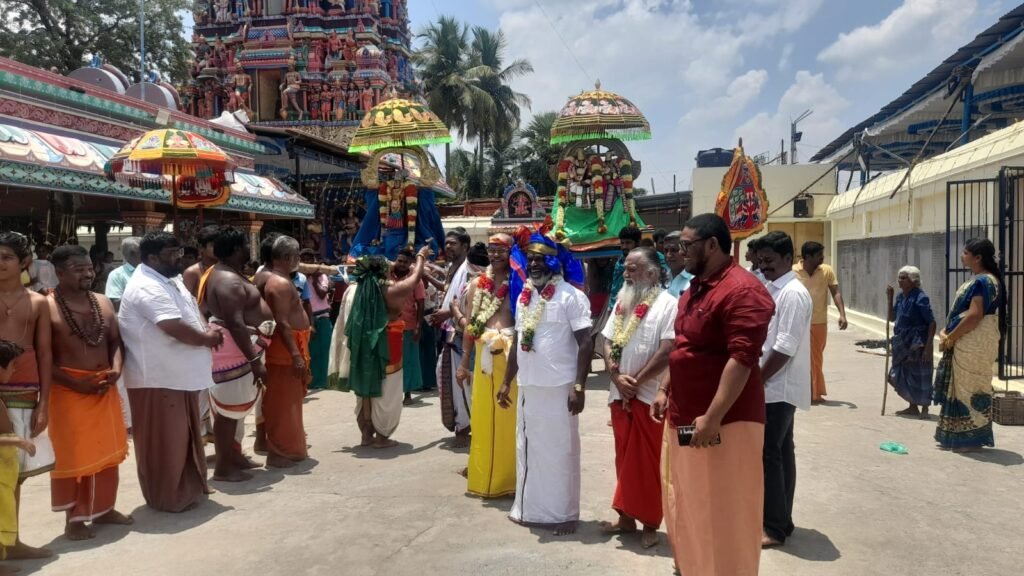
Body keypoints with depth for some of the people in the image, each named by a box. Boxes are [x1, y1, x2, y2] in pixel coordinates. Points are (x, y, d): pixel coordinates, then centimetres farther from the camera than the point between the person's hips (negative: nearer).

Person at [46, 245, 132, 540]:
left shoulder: (103, 303, 8)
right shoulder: (47, 307, -11)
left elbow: (115, 341, 13)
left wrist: (116, 369, -6)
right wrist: (76, 382, -19)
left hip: (105, 389, 6)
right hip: (68, 391, -6)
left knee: (107, 452, 13)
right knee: (73, 455, 2)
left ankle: (104, 509, 28)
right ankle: (73, 518, 15)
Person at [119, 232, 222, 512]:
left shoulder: (170, 280, 12)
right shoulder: (148, 288, -21)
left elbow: (192, 311, 19)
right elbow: (177, 329, -28)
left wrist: (207, 330, -2)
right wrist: (207, 339, -11)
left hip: (180, 375, 10)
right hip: (159, 379, -10)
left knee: (184, 436, 20)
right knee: (164, 442, 3)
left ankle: (190, 487, 33)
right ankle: (168, 498, 16)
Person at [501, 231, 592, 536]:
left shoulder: (571, 296, -9)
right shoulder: (523, 297, 12)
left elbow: (586, 344, -12)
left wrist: (578, 387, -18)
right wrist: (507, 382, 16)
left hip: (559, 387, -6)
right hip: (528, 387, 7)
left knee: (560, 451, 3)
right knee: (528, 448, 14)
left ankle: (564, 513, 16)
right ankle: (530, 507, 28)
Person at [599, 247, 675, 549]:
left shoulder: (667, 304, -10)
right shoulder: (623, 302, 11)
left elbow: (667, 351, -17)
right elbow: (608, 343, 9)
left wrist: (636, 381, -13)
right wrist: (617, 377, -7)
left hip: (649, 396, -6)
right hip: (620, 395, 6)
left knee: (648, 462, 3)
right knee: (625, 458, 14)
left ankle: (650, 523, 16)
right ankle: (626, 516, 25)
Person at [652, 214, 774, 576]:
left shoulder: (741, 291, -19)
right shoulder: (694, 290, 13)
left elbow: (742, 359, -25)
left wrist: (713, 418, -27)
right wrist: (665, 390, 18)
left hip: (723, 424, -10)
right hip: (684, 418, 10)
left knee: (722, 515, 4)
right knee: (686, 506, 21)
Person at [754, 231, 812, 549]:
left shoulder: (793, 294, -17)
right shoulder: (771, 289, 12)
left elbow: (785, 348, -22)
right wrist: (755, 377, 11)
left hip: (778, 388, -9)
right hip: (773, 387, 9)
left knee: (769, 455, -4)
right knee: (780, 453, 15)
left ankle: (775, 528, 7)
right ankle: (780, 520, 25)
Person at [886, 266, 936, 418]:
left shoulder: (920, 298, -15)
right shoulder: (900, 297, 7)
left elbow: (932, 322, -16)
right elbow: (892, 317, 17)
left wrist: (928, 346, -21)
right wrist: (890, 298, 5)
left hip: (917, 345, -8)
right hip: (903, 344, 8)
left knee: (920, 376, 2)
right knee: (904, 375, 14)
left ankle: (924, 408, 16)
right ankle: (913, 406, 28)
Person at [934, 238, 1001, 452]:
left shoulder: (983, 281, -17)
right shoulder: (977, 279, 14)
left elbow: (974, 316, -24)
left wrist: (949, 338, -16)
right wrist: (946, 332, 6)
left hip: (975, 345, -10)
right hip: (965, 344, 10)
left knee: (970, 389, -1)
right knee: (961, 389, 14)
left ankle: (971, 439, 8)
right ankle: (959, 437, 22)